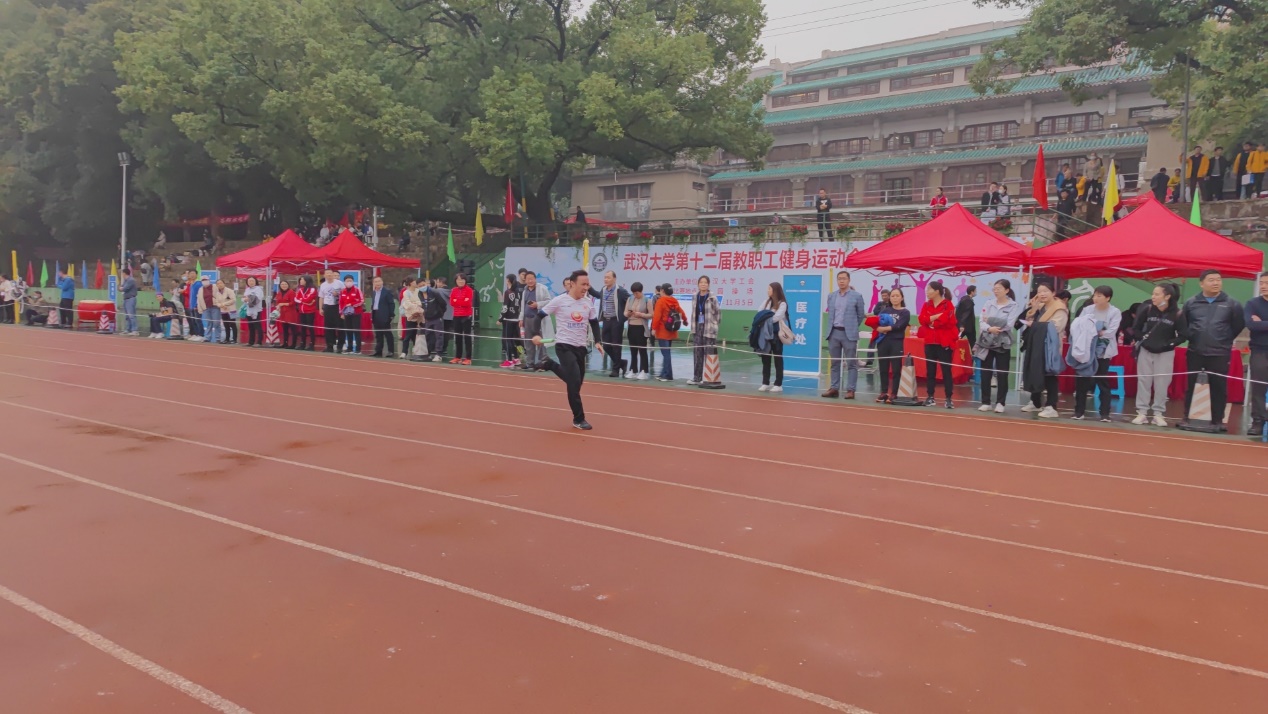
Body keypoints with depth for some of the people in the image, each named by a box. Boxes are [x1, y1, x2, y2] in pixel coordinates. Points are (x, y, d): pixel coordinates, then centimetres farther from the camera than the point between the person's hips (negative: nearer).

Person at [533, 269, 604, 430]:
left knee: (576, 381, 12)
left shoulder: (589, 302, 2)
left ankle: (550, 364, 36)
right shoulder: (559, 301, -11)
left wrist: (598, 341, -1)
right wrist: (536, 335, -15)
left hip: (580, 347, 6)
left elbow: (594, 323, 12)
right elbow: (540, 316, -4)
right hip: (564, 345, -6)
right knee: (575, 382, -14)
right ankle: (579, 419, -2)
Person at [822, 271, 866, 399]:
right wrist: (831, 328, 15)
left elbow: (861, 315, 3)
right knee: (834, 363, 8)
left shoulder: (856, 296, -2)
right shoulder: (831, 296, 10)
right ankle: (834, 389, 12)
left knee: (851, 363, -1)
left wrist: (853, 327, 7)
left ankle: (850, 390, 1)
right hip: (834, 333, 4)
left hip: (849, 334, -4)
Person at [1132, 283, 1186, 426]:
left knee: (1161, 384, 3)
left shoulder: (1177, 314, -12)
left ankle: (1158, 414, 10)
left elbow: (1183, 335, -7)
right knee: (1143, 381, 4)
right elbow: (1136, 328, 4)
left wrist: (1169, 344, -13)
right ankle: (1142, 412, 10)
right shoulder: (1147, 309, -7)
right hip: (1146, 351, 2)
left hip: (1165, 353, -2)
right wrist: (1142, 339, -6)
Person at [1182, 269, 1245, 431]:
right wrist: (1190, 337, 6)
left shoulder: (1231, 304, 0)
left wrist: (1226, 339, 7)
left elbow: (1239, 325, 8)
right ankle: (1185, 417, 12)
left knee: (1219, 387, 5)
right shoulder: (1191, 303, 2)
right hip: (1195, 352, 0)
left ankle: (1217, 420, 14)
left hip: (1220, 354, 0)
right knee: (1189, 385, 3)